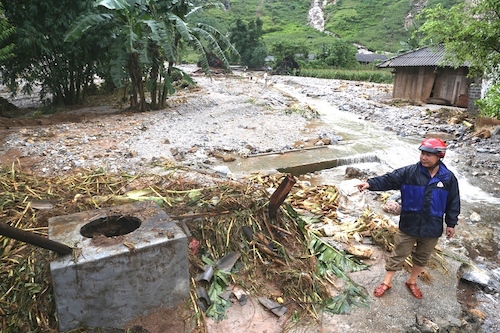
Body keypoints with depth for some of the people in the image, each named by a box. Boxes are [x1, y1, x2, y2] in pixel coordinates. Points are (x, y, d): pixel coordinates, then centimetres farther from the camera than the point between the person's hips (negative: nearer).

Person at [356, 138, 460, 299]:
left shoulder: (448, 178, -6)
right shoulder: (409, 172, -11)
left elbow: (453, 203, 3)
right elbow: (388, 180, -18)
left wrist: (451, 223, 6)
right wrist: (370, 183, -34)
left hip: (432, 228, 2)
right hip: (408, 225, -2)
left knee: (422, 257, 20)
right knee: (398, 255, 11)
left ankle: (412, 282, 43)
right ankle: (386, 282, 27)